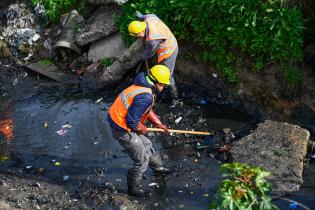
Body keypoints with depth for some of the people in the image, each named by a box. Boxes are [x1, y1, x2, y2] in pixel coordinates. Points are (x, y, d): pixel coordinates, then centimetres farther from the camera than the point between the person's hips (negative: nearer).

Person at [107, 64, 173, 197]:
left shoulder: (145, 87, 3)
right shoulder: (145, 97, -29)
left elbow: (147, 110, 19)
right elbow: (132, 121, -28)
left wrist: (159, 124, 19)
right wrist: (143, 129, -8)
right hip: (123, 129, -10)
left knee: (146, 145, 28)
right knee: (142, 160, 4)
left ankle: (158, 167, 52)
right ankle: (133, 189, 22)